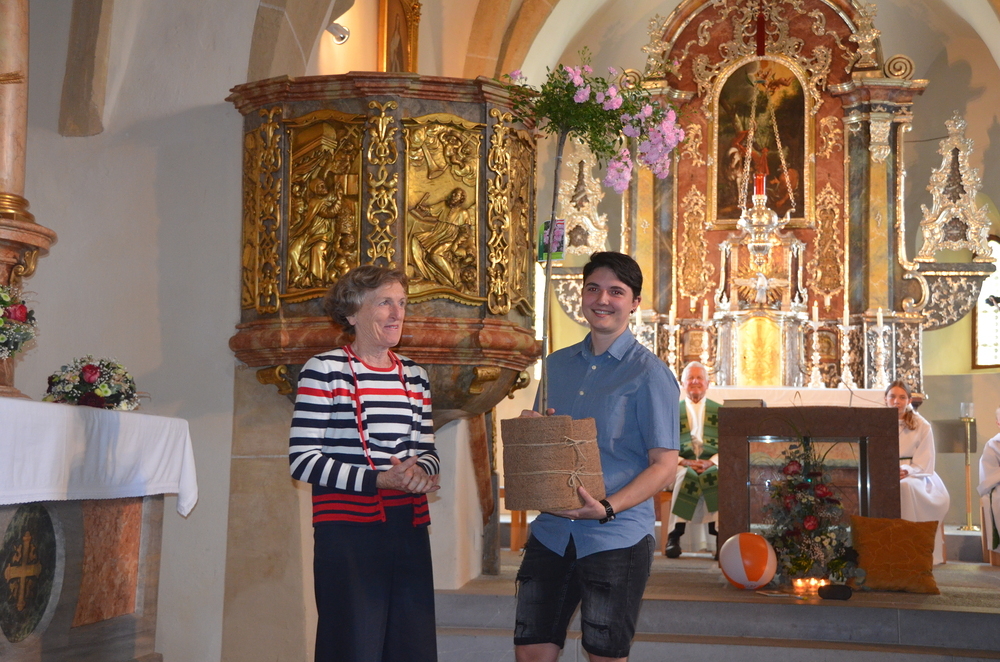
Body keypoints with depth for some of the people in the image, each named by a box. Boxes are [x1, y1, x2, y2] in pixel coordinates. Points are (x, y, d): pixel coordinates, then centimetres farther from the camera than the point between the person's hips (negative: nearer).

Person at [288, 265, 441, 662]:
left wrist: (421, 472, -5)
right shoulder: (324, 371, -5)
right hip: (348, 533, -6)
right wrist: (378, 480, -19)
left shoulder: (414, 376, 14)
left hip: (409, 532, 6)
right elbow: (302, 459, -10)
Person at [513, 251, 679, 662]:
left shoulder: (648, 373, -5)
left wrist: (608, 508, -22)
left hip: (617, 538, -5)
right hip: (551, 532, 5)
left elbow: (664, 464, -9)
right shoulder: (557, 365, 12)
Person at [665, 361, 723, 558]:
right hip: (683, 465, 0)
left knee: (719, 476, -36)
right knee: (686, 476, -37)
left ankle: (719, 532, -36)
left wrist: (711, 461, -11)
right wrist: (683, 462, -11)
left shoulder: (720, 412, 19)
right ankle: (674, 536, -38)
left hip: (713, 466, 1)